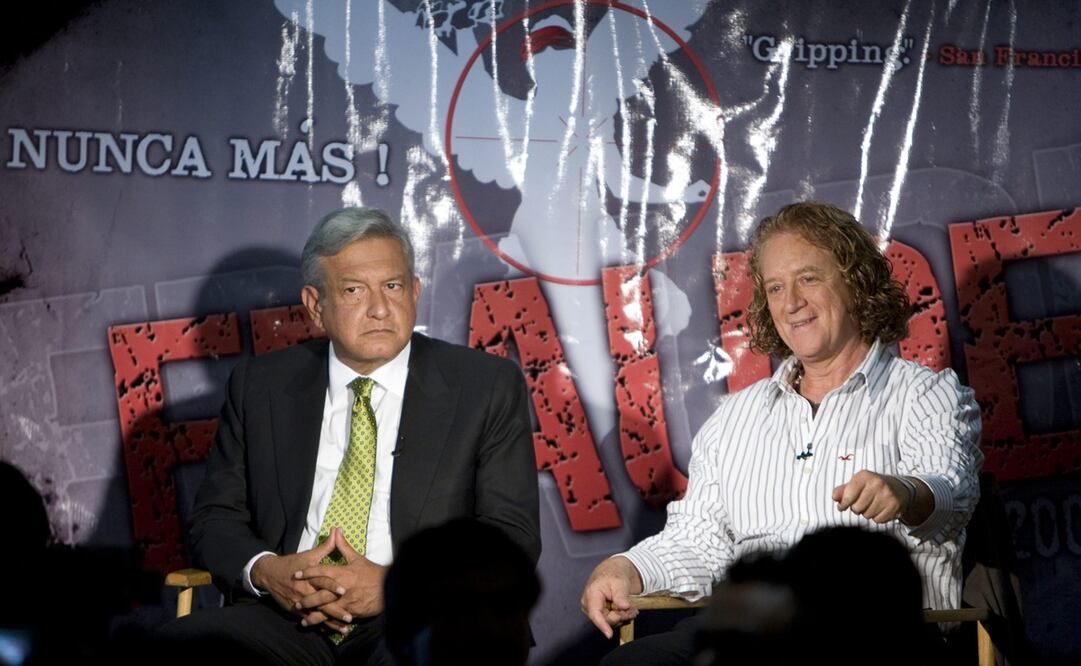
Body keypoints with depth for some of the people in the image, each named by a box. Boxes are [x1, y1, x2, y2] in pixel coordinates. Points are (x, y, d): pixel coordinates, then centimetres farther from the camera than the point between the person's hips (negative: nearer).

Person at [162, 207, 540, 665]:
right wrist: (265, 571, -8)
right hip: (282, 618, 3)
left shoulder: (489, 387, 7)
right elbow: (215, 516, 16)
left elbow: (514, 536, 2)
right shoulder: (259, 386, 14)